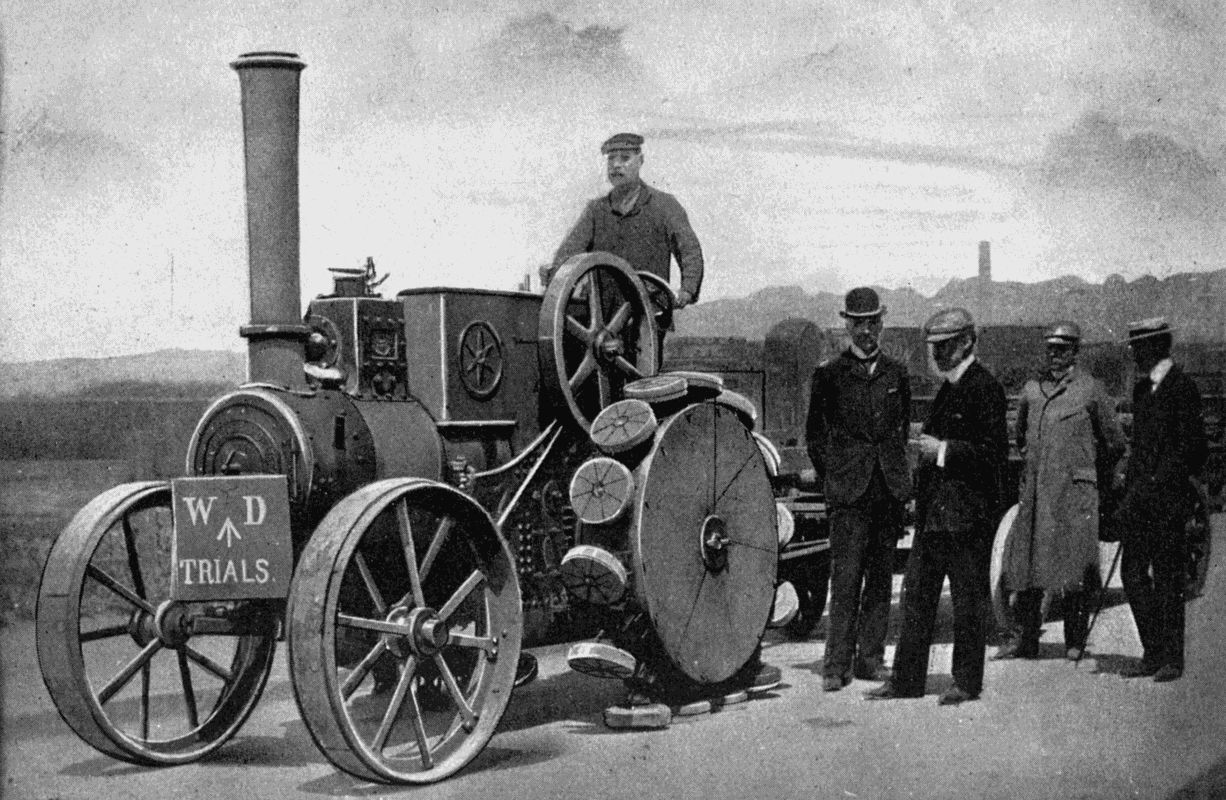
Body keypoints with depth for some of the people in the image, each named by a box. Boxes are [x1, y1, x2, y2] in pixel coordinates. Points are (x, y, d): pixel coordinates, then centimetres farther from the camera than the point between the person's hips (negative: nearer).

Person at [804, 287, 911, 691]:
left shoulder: (896, 374, 11)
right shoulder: (828, 375, 2)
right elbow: (814, 434, 8)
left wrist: (896, 472, 12)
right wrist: (833, 474, 3)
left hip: (890, 489, 4)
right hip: (848, 492, -4)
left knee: (880, 578, 6)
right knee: (845, 578, -8)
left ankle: (870, 658, 13)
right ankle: (837, 664, -6)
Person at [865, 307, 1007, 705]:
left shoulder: (984, 388, -11)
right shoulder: (949, 388, 18)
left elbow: (993, 450, -18)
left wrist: (943, 451, -17)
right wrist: (925, 449, 10)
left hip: (968, 512, -9)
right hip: (933, 510, 9)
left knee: (969, 599, 1)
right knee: (917, 595, 9)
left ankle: (967, 681, 10)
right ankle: (907, 678, 14)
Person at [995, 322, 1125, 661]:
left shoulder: (1091, 389, 1)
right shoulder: (1031, 389, 11)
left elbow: (1114, 443, 9)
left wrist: (1097, 477, 17)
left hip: (1075, 490, -3)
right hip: (1034, 489, 4)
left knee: (1075, 568, -2)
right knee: (1026, 566, 2)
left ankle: (1075, 641, 7)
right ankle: (1024, 639, 8)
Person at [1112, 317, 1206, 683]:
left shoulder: (1181, 387, -9)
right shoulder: (1142, 388, 16)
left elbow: (1193, 447, -14)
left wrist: (1157, 483, -18)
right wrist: (1128, 493, 12)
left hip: (1168, 496, -8)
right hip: (1141, 495, 8)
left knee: (1166, 577, -2)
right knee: (1132, 571, 4)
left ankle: (1171, 659, 6)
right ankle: (1153, 652, 13)